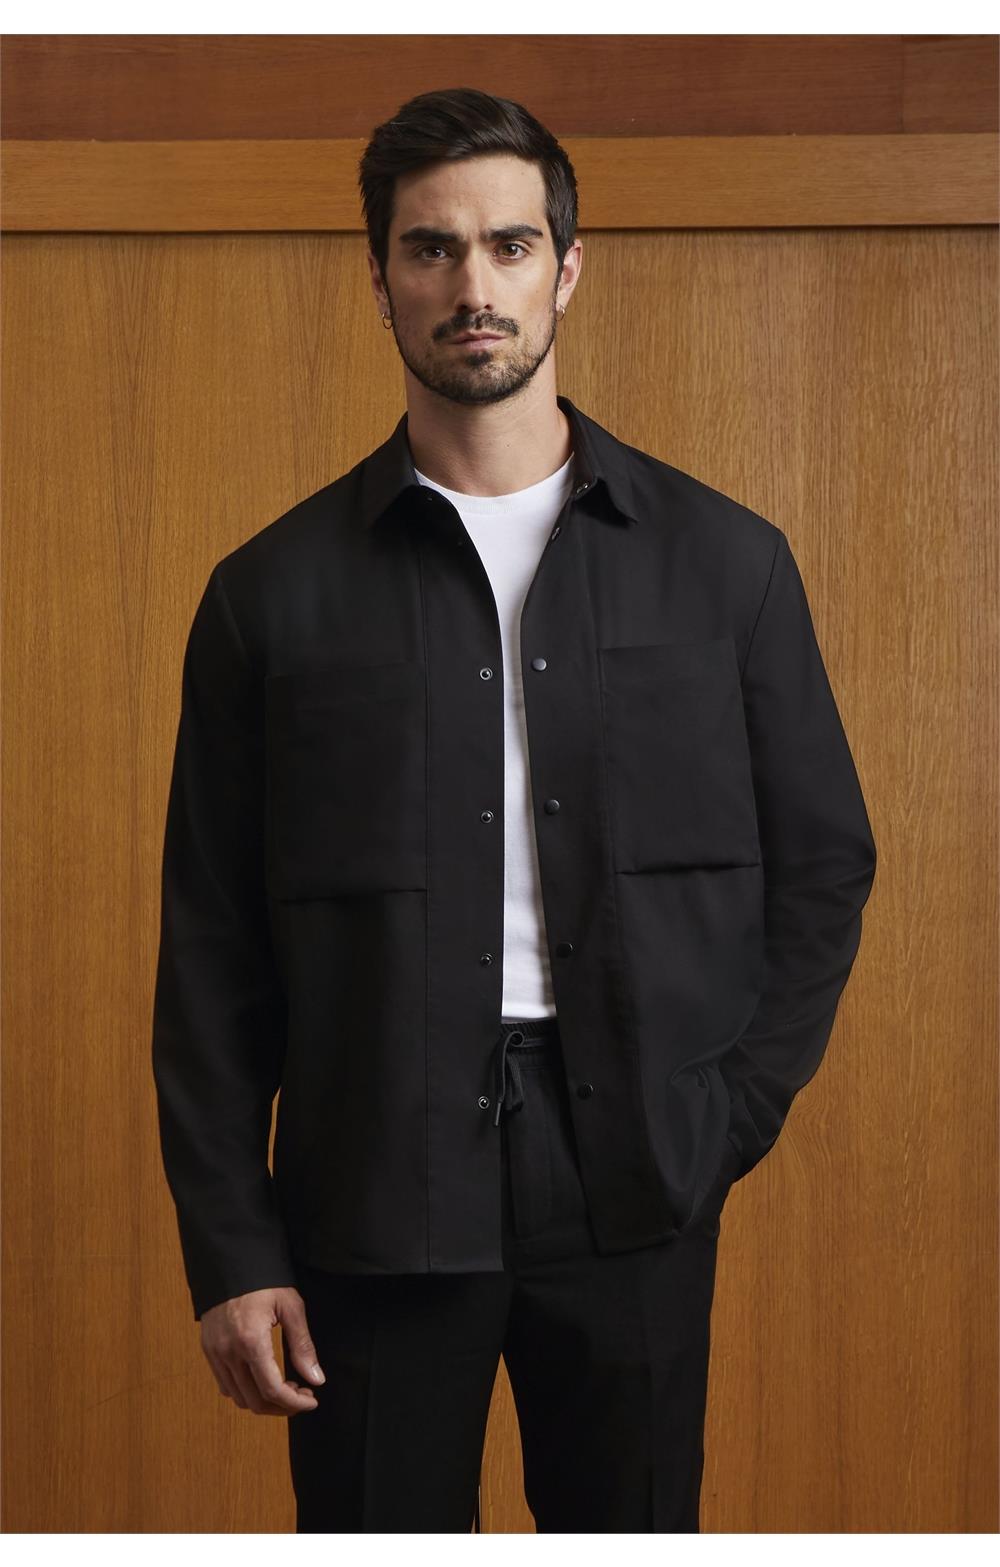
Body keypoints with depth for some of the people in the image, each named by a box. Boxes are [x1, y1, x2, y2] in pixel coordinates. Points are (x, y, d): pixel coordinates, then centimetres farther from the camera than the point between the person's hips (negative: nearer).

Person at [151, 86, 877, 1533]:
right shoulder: (275, 593, 3)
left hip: (632, 1195, 1)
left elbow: (823, 863, 10)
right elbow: (212, 949, 2)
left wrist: (734, 1113, -2)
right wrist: (230, 1247, -3)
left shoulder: (727, 563, 5)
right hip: (372, 1197, 0)